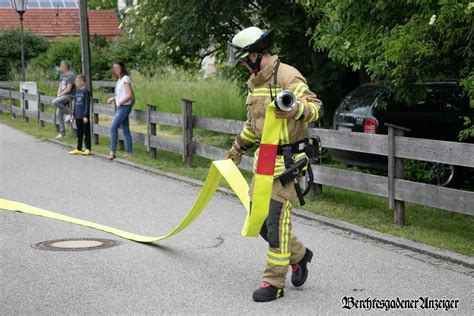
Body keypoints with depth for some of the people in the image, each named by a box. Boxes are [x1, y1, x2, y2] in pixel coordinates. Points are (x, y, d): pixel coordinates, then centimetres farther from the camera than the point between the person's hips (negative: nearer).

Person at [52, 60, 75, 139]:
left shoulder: (71, 75, -11)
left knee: (54, 102, -30)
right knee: (58, 114, 4)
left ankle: (68, 112, -13)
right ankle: (62, 132, 11)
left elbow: (68, 89, -17)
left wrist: (60, 94, -10)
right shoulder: (62, 75, 16)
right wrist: (58, 95, 1)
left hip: (69, 95, -8)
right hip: (62, 96, 8)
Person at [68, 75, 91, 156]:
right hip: (78, 116, 7)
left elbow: (87, 104, -13)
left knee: (86, 132, 1)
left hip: (84, 116, -7)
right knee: (79, 133, 13)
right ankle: (78, 149, 19)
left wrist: (86, 116, -15)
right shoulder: (77, 91, 11)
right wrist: (73, 115, 16)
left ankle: (88, 149, 6)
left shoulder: (86, 91, -11)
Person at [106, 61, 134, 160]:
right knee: (125, 130, 9)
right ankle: (129, 152, 12)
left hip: (124, 107, -9)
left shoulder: (125, 79, -12)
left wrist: (120, 102, -16)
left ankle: (112, 152, -10)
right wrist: (113, 98, 9)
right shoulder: (119, 79, 15)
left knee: (113, 127, -11)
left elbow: (129, 94, -18)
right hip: (120, 107, 9)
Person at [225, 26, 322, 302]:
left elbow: (314, 106, -21)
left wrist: (296, 109, -41)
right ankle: (298, 255, 32)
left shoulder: (288, 76, -15)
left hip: (287, 160, -9)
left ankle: (274, 283, 4)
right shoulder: (255, 81, 14)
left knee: (276, 221, -6)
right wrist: (238, 148, 32)